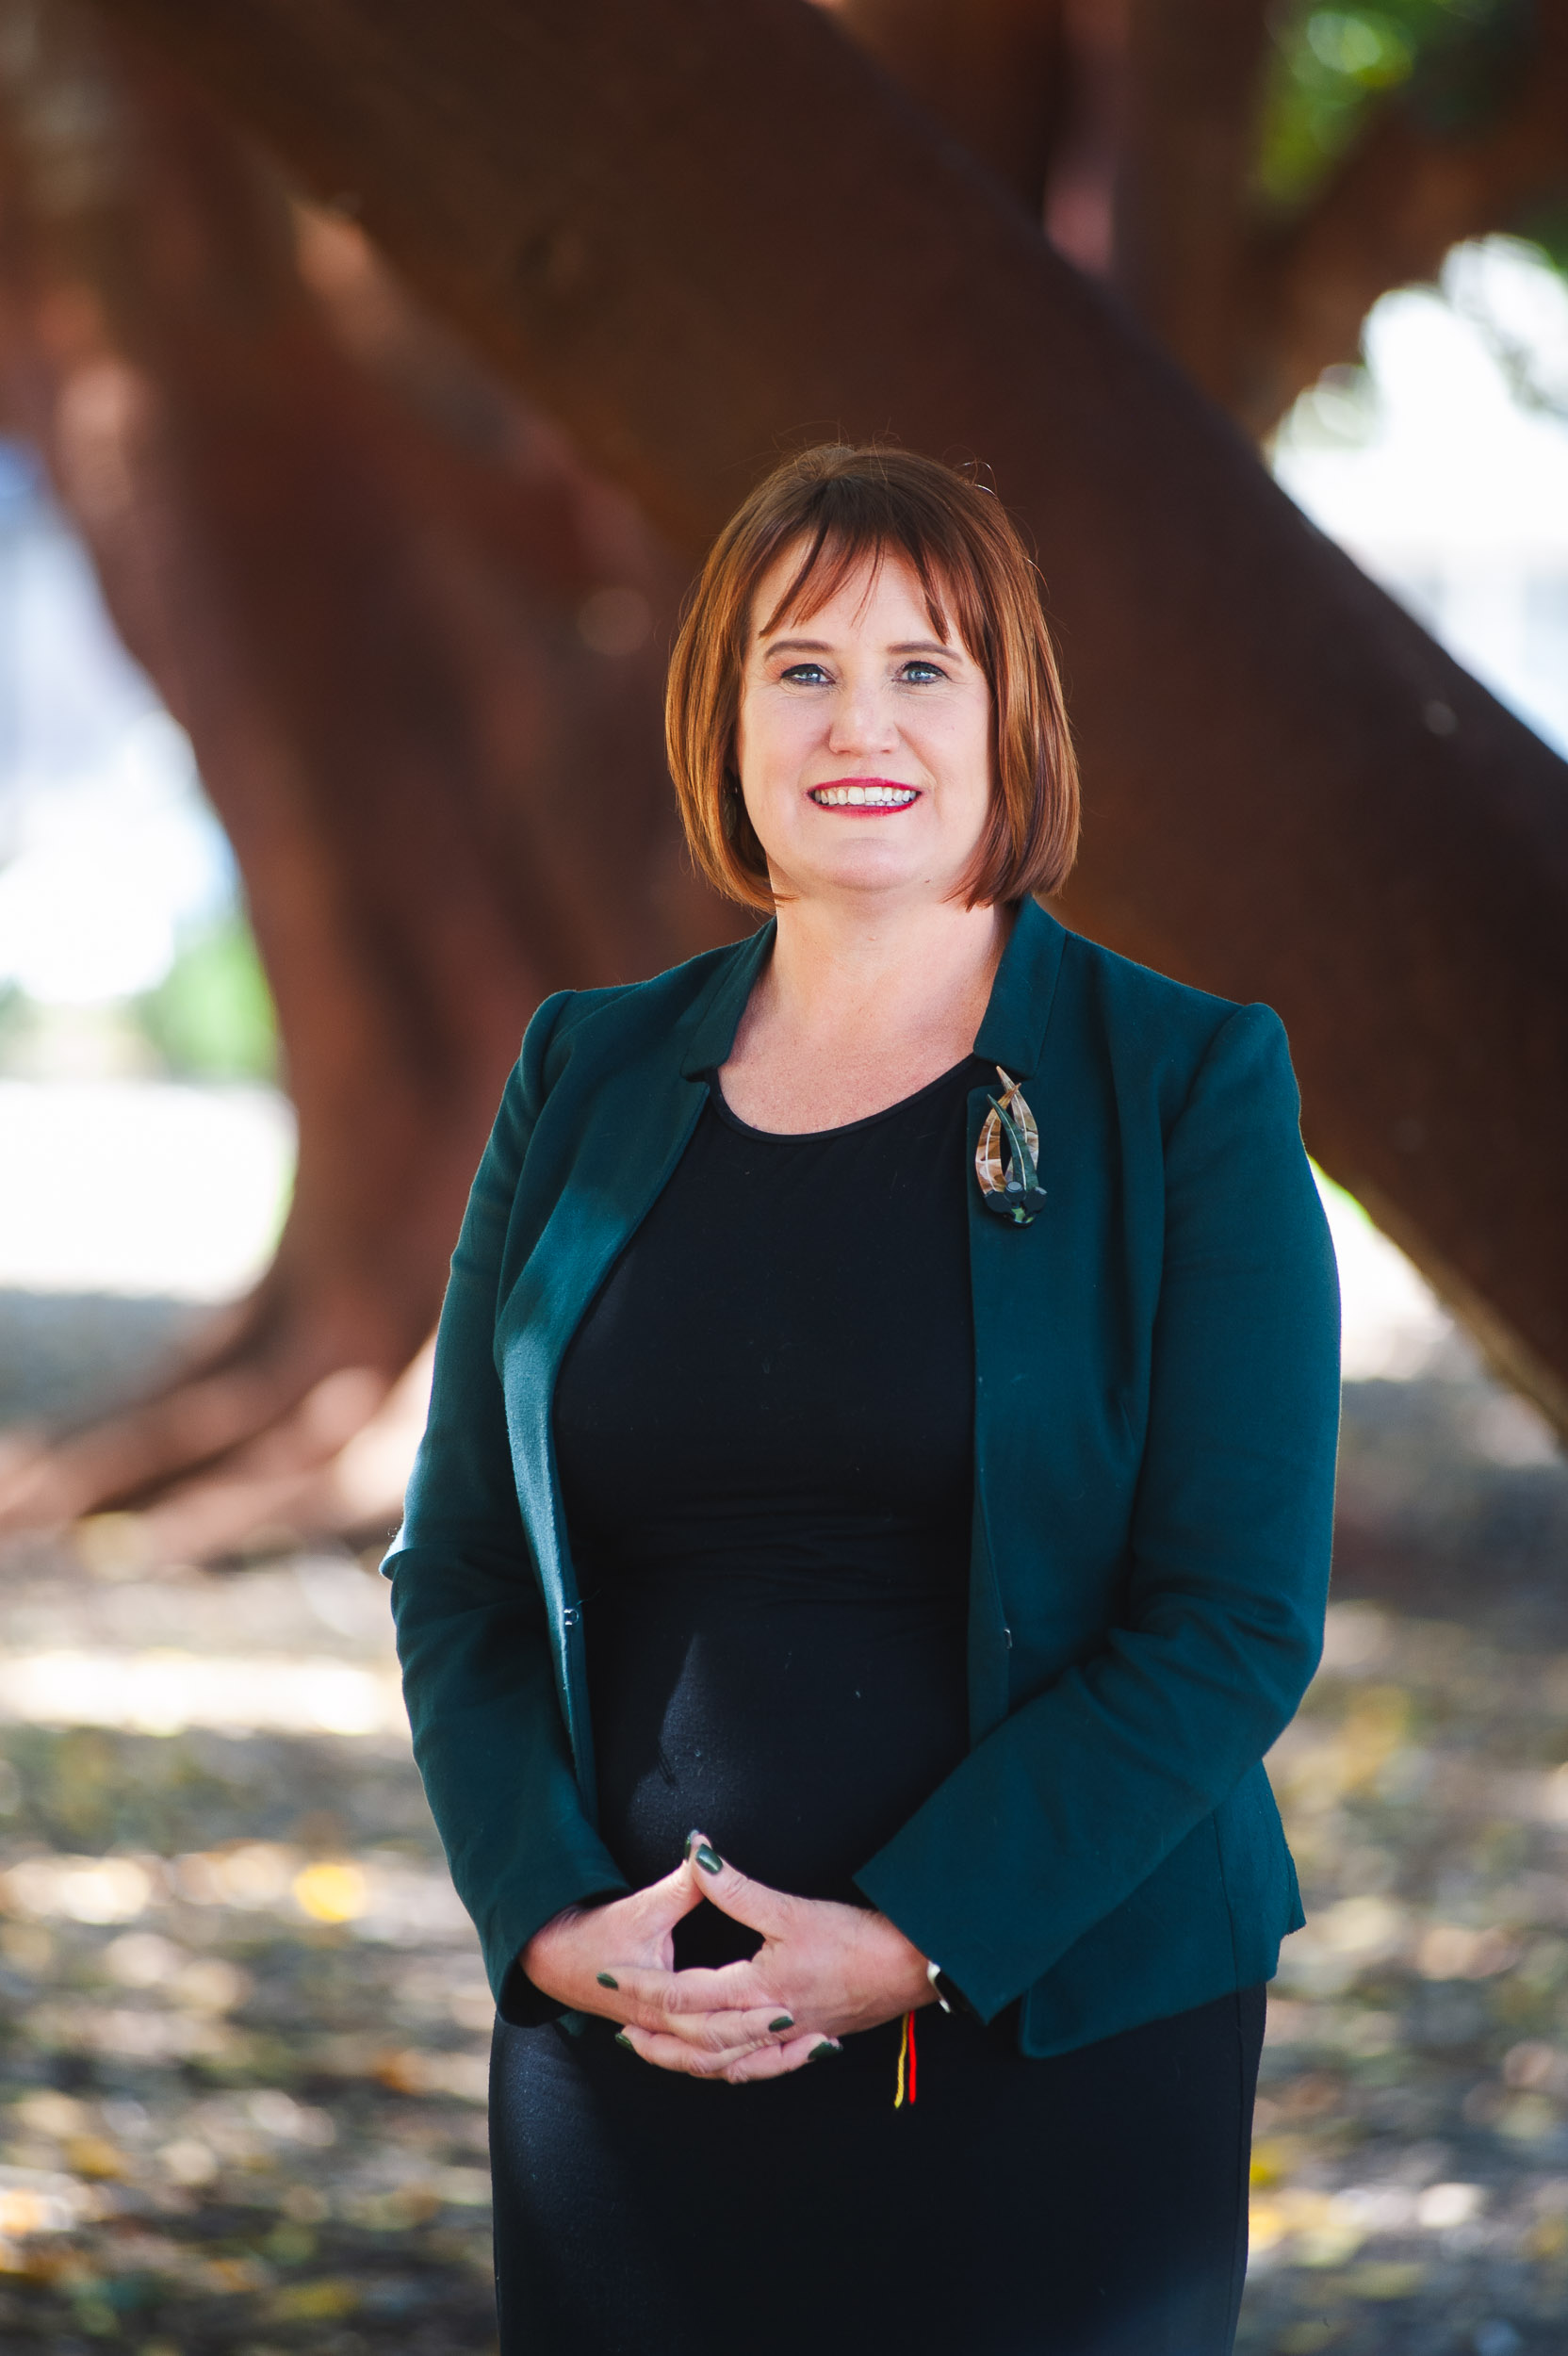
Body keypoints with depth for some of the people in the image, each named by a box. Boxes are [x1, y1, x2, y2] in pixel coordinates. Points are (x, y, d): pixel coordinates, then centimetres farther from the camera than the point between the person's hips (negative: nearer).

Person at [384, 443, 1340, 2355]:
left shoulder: (1188, 1089, -3)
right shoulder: (588, 1081, 8)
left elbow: (1238, 1616, -8)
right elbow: (459, 1568, 8)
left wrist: (913, 1943, -15)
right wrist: (553, 1915, -8)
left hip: (1051, 2040, -3)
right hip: (621, 2058, 3)